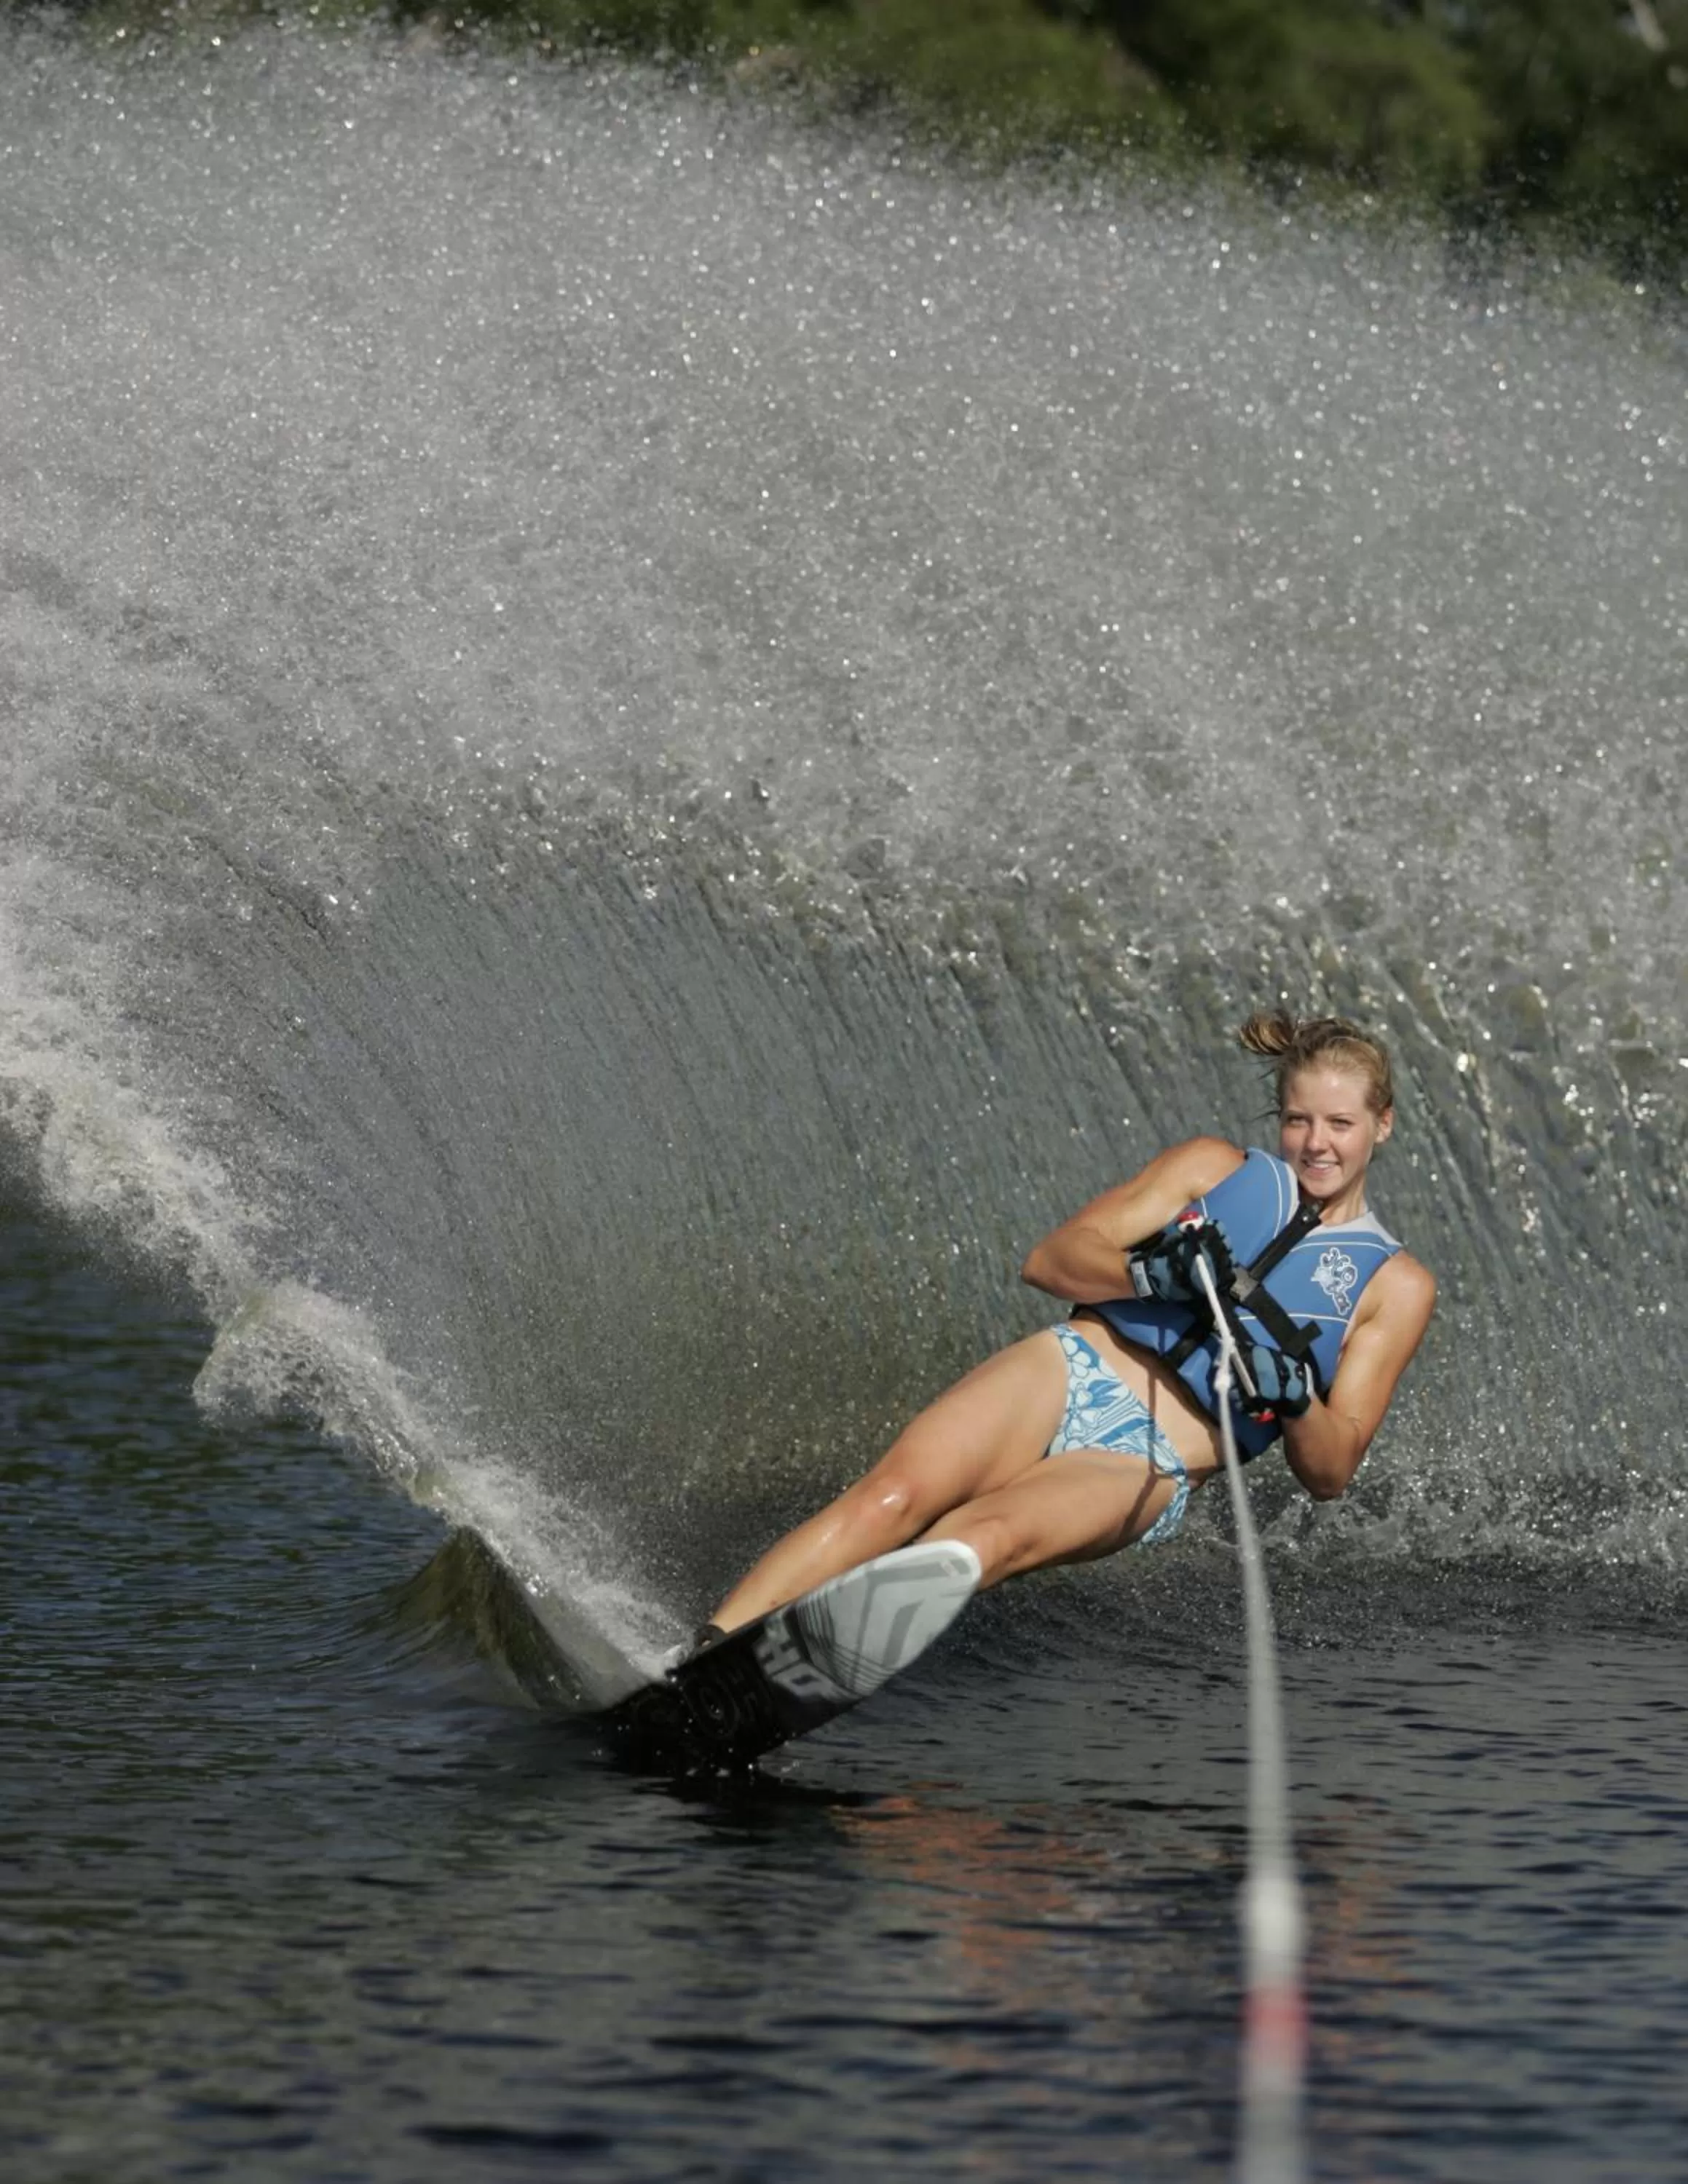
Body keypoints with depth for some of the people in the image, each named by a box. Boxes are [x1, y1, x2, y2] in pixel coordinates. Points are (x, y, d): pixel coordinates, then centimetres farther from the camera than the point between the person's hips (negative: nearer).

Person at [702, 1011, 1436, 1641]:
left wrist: (1293, 1402, -15)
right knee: (895, 1495, -29)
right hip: (1067, 1372, 2)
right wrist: (1150, 1274, -13)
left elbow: (1330, 1473, 7)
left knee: (991, 1535, -33)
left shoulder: (1395, 1287, 12)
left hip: (1148, 1468, -1)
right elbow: (1050, 1259, 7)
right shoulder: (1215, 1166, 15)